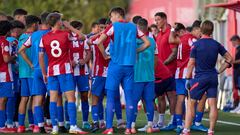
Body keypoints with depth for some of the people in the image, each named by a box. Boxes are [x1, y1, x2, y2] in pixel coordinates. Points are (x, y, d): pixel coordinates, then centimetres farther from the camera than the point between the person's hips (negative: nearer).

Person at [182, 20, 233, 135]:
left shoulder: (196, 44, -7)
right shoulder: (217, 45, 4)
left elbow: (191, 63, -6)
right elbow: (229, 59, 7)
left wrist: (187, 79, 0)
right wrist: (219, 71, 13)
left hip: (200, 78, -3)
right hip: (213, 77, 3)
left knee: (191, 103, 4)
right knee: (213, 104, 4)